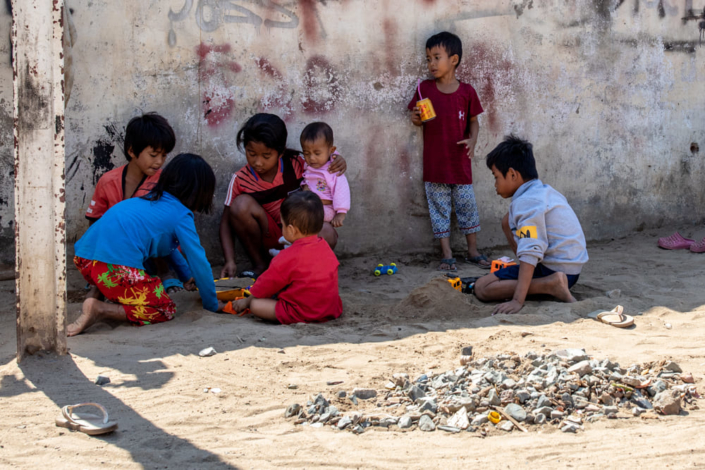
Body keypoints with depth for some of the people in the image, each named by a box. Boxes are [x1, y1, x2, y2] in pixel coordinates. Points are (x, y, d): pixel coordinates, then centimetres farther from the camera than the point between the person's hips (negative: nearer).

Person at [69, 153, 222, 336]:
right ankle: (101, 310, -13)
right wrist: (212, 304, 16)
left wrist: (186, 276, 53)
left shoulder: (151, 199, 27)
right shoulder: (181, 215, 2)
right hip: (117, 266, -9)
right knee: (166, 310, 3)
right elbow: (199, 262, 3)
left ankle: (101, 294, 6)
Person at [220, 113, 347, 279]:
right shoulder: (240, 180, -11)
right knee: (241, 204, -28)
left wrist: (338, 161, -12)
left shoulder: (296, 164, -9)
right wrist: (230, 261, -21)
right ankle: (259, 264, -9)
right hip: (267, 234, 0)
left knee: (328, 233, -33)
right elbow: (226, 221, -8)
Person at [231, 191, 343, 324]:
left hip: (302, 313, -9)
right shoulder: (326, 247, 5)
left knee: (256, 305, -10)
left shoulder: (288, 258, -16)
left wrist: (246, 301, 16)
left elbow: (267, 284, -2)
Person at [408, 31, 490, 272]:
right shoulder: (425, 88, 1)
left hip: (460, 161, -1)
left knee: (467, 205, 7)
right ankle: (447, 255, 12)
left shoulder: (466, 91, -1)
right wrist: (416, 117, -15)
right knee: (439, 208, 5)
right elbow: (417, 119, 8)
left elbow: (473, 121, 7)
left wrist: (472, 140, -10)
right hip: (434, 163, 1)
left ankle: (473, 251, 21)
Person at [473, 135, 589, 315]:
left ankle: (550, 285, -22)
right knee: (508, 220, 21)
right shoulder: (547, 191, 13)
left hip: (553, 270, -10)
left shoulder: (526, 202, -19)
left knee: (482, 288, -16)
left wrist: (518, 301, -35)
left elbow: (530, 253, -30)